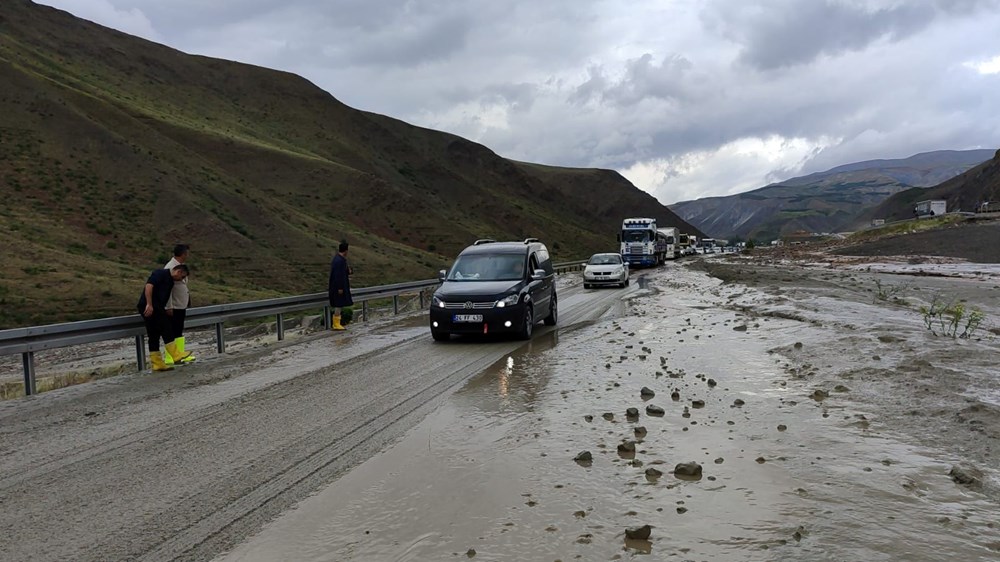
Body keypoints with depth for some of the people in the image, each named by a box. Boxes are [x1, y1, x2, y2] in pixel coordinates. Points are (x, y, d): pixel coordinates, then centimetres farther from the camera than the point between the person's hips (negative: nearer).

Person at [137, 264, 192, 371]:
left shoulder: (170, 281, 22)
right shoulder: (160, 273, -6)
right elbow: (149, 286, -20)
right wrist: (149, 304, -25)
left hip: (156, 308, 10)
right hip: (149, 307, -10)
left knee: (154, 336, 9)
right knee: (166, 327, -13)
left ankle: (157, 363, 10)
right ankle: (176, 355, -15)